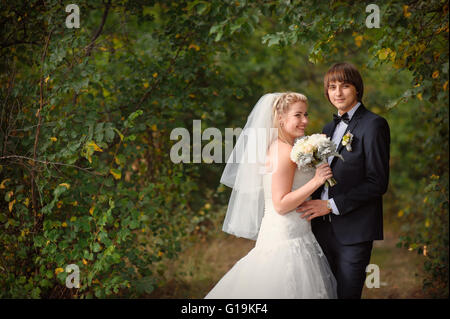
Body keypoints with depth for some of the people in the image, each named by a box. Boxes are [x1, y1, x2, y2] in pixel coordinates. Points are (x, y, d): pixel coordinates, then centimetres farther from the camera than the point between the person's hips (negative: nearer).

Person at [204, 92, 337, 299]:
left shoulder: (278, 148, 14)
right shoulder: (285, 152, -15)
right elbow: (281, 205, -19)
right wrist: (315, 182, -19)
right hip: (287, 239, -10)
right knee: (289, 291, -7)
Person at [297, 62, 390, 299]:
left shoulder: (373, 124, -7)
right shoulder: (329, 128, 18)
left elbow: (378, 182, -13)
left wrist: (332, 205, -16)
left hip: (354, 230, -7)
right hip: (323, 228, 7)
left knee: (346, 294, -4)